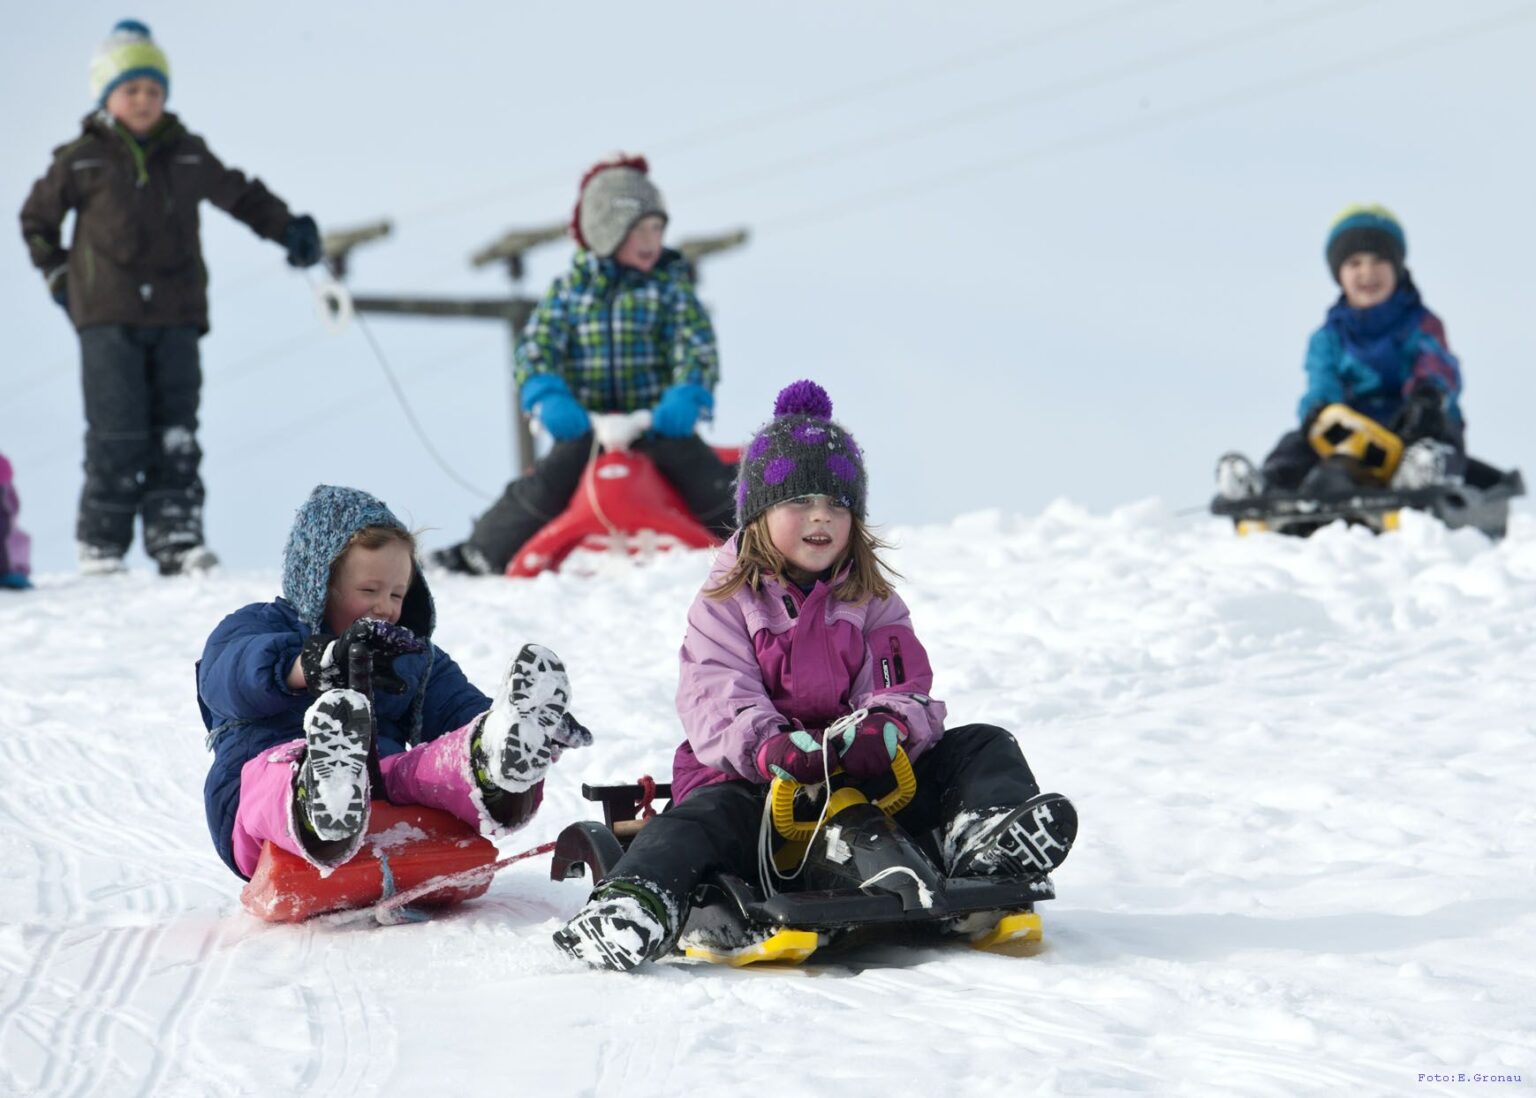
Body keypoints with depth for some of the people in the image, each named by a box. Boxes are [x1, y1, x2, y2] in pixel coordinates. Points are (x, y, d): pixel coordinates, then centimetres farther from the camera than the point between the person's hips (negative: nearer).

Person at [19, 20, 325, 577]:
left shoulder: (188, 155, 11)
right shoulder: (82, 160, 4)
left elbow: (239, 195, 25)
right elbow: (36, 219, 18)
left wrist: (288, 227, 14)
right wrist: (58, 275, 11)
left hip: (175, 315, 3)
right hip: (108, 319, -3)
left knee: (175, 436, -1)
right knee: (117, 436, -8)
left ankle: (177, 540, -1)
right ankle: (100, 545, 0)